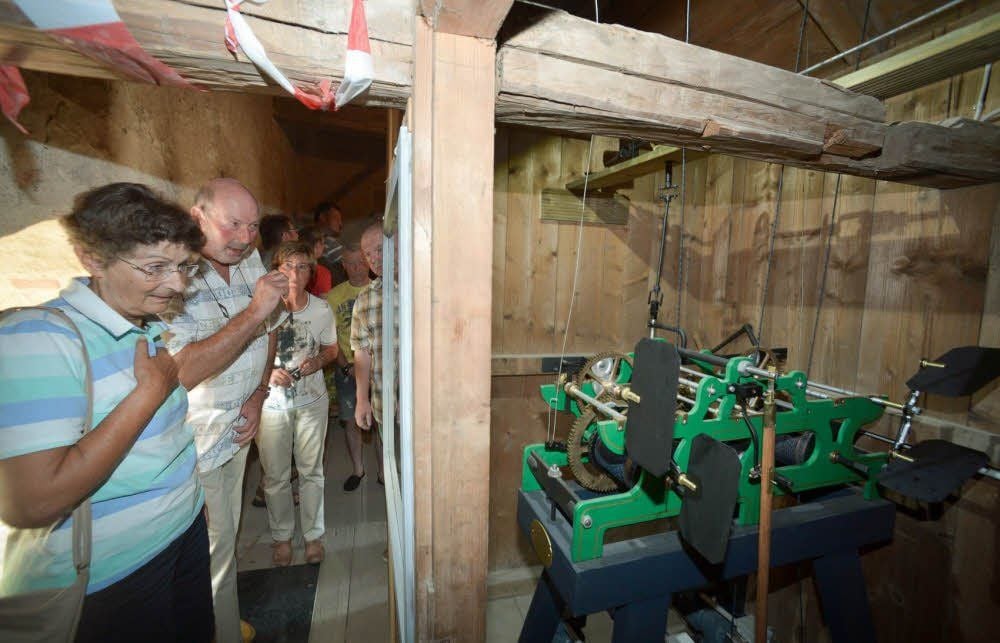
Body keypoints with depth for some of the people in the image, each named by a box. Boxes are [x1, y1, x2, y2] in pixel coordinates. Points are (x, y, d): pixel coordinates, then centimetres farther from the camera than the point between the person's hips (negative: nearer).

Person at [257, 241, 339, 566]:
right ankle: (281, 536, 36)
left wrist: (317, 362, -14)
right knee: (275, 476, 13)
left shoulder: (322, 309, -5)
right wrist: (268, 372, -19)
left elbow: (331, 349, 7)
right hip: (272, 402, -1)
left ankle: (313, 534, 33)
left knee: (311, 472, 13)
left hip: (312, 400, 1)